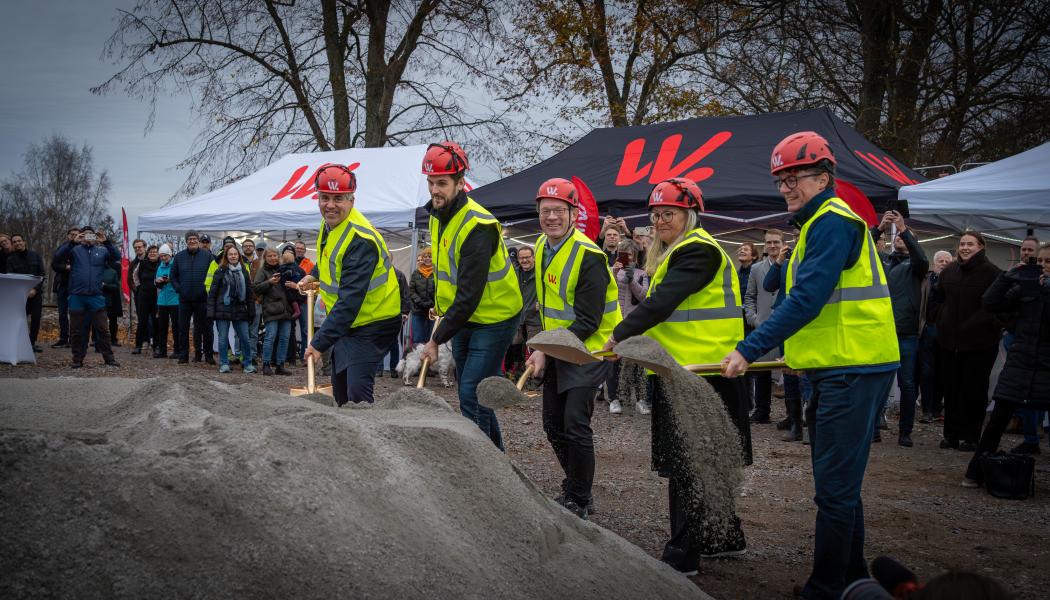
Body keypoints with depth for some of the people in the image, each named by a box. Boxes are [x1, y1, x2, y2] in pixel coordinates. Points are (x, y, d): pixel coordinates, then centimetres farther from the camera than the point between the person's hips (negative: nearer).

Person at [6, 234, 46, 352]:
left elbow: (43, 274, 3)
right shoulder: (11, 259, 4)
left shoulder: (35, 256, 6)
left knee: (36, 319, -2)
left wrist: (35, 289, -10)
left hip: (36, 292, 1)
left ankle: (32, 343, 8)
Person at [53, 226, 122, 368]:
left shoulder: (102, 250, 11)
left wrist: (106, 242, -15)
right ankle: (78, 359, 14)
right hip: (77, 296, 0)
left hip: (96, 297, 0)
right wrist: (72, 242, -13)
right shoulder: (75, 249, 8)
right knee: (77, 330, 6)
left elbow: (117, 256, -3)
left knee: (102, 329, 1)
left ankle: (109, 357, 5)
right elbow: (56, 258, -5)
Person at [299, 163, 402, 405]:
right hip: (347, 323, 10)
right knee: (340, 391, 18)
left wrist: (320, 343, -36)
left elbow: (350, 300, -34)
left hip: (374, 323, -10)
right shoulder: (330, 223, 0)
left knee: (357, 391, -23)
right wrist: (315, 275, 15)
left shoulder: (360, 240, -29)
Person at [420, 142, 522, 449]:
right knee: (471, 392, 15)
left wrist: (437, 339, -23)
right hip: (463, 318, 9)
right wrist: (441, 305, 12)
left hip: (493, 319, -9)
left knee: (471, 395, -12)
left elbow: (469, 295, -28)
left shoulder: (477, 227, -26)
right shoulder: (438, 215, 3)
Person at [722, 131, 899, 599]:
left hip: (852, 372, -11)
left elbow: (807, 298, -21)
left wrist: (750, 350, -21)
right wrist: (800, 352, 19)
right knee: (838, 485, 18)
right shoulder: (823, 222, 20)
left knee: (835, 490, -7)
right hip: (838, 370, 11)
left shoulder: (832, 220, -13)